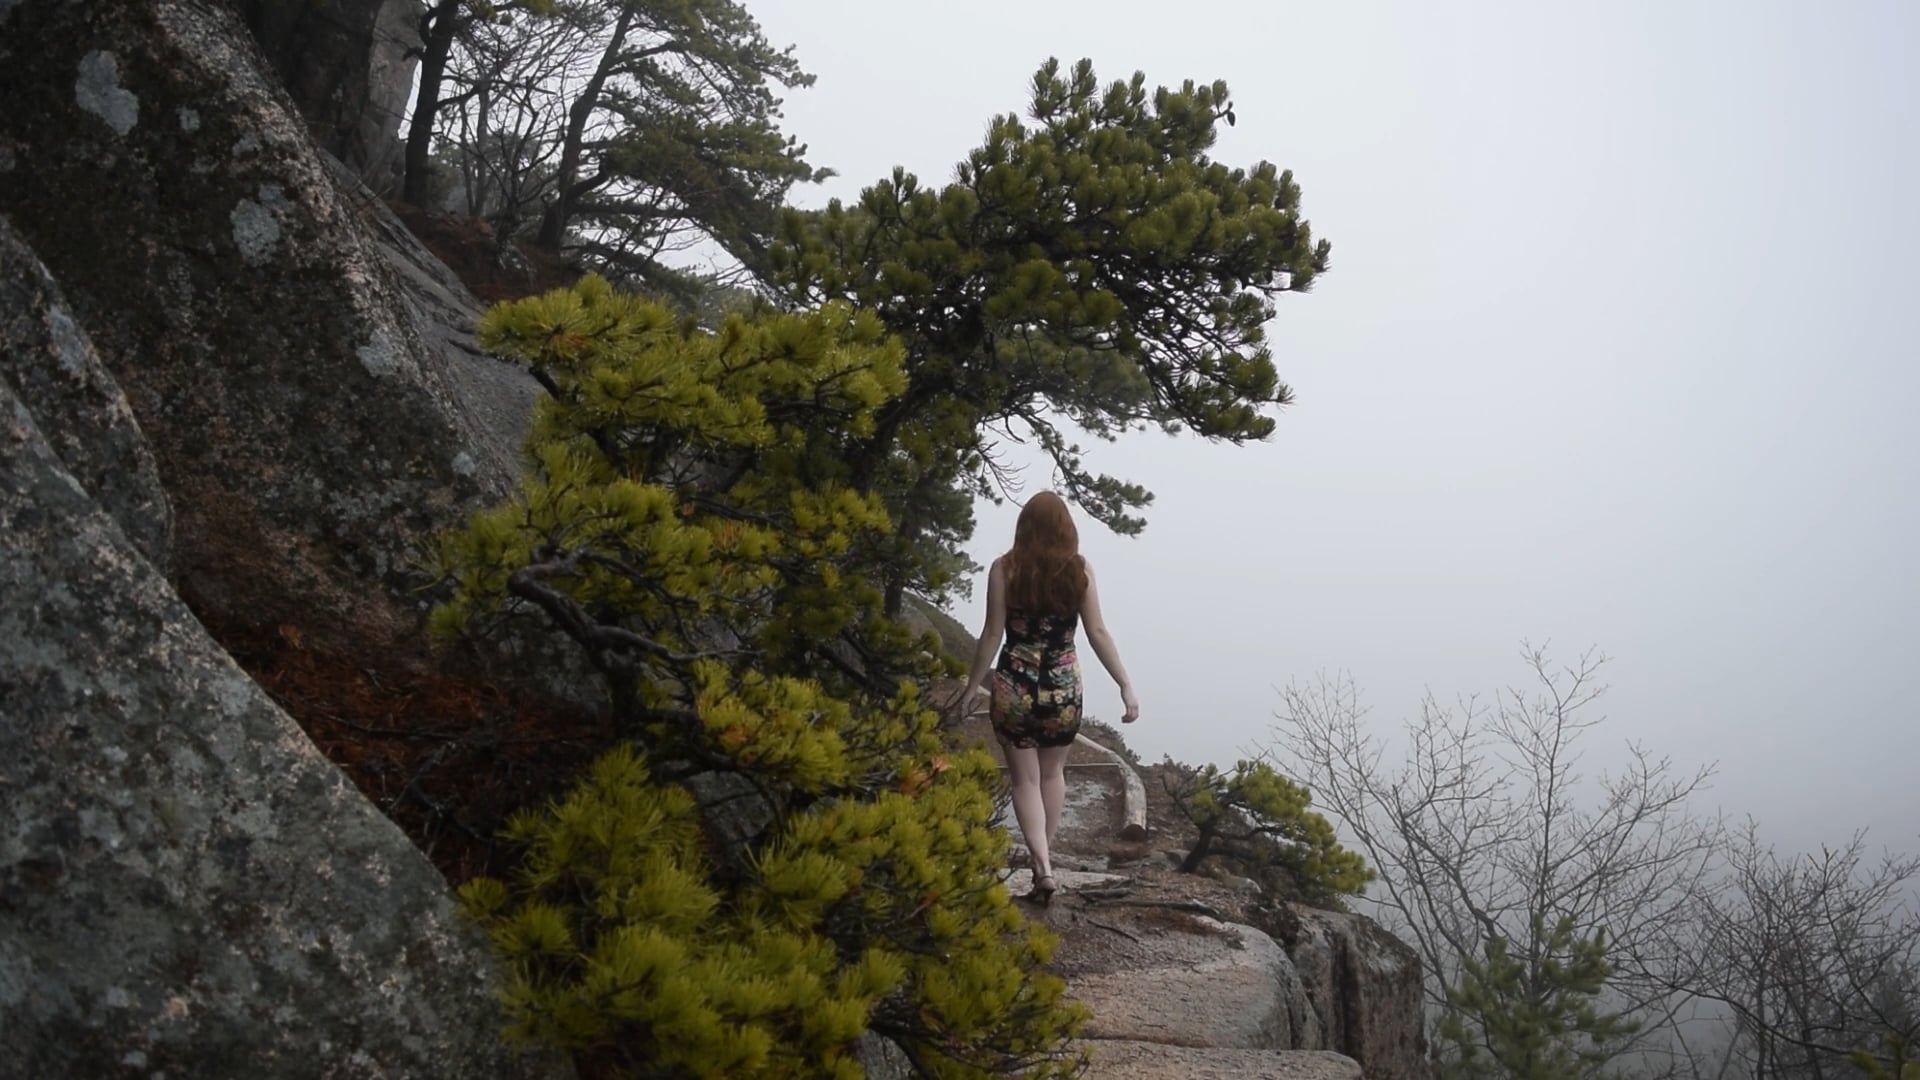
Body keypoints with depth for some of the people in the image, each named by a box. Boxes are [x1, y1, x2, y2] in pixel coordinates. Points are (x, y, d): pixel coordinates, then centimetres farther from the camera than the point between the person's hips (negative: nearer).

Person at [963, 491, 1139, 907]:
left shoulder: (1004, 569, -7)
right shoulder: (1079, 571, -4)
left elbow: (992, 635, -7)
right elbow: (1097, 634, -5)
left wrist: (973, 685, 4)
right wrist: (1126, 686, 1)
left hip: (1013, 688, -1)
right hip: (1063, 689, 2)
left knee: (1025, 779, 11)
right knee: (1052, 772, 23)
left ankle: (1042, 866, -4)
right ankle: (1045, 855, 32)